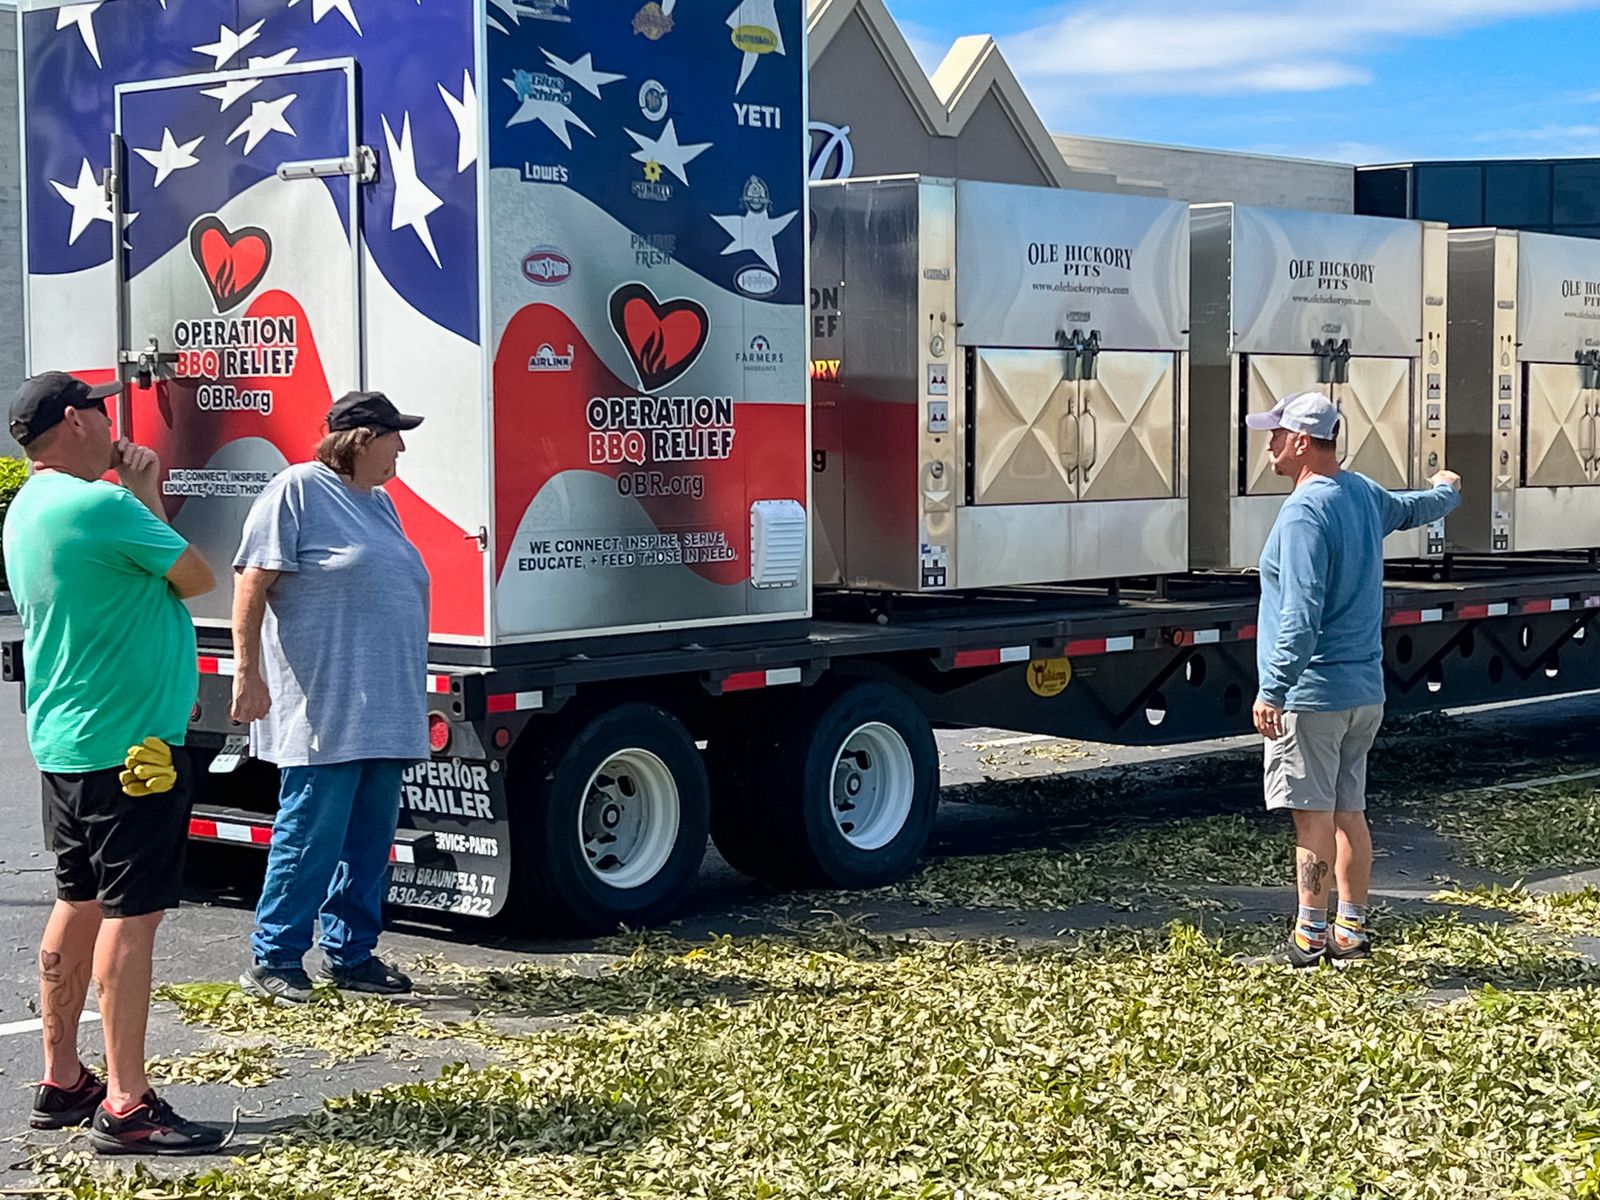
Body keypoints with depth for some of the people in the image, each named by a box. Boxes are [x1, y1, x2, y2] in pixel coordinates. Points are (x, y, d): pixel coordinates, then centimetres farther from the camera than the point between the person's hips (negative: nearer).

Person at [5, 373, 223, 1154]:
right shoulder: (100, 504, -18)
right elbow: (197, 578, -8)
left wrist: (135, 497, 11)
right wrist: (144, 496, 2)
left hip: (65, 739, 10)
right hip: (131, 739, -10)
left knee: (80, 904, 16)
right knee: (131, 914, -8)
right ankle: (126, 1106, -8)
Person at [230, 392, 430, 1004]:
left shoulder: (380, 503, 19)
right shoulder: (297, 490, -6)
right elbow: (252, 583, -10)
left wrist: (410, 696, 23)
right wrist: (248, 671, -16)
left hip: (384, 711, 8)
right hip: (322, 708, -8)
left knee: (371, 837, 10)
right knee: (311, 834, -6)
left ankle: (350, 954, 20)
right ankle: (271, 961, 5)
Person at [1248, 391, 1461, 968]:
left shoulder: (1304, 512, -18)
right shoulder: (1364, 495, 9)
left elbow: (1301, 615, -25)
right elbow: (1417, 508, 33)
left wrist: (1272, 690, -23)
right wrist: (1447, 490, 56)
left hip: (1313, 691, -9)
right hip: (1365, 689, 9)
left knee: (1313, 815, -4)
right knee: (1349, 813, 13)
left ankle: (1310, 936, 0)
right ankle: (1352, 931, 18)